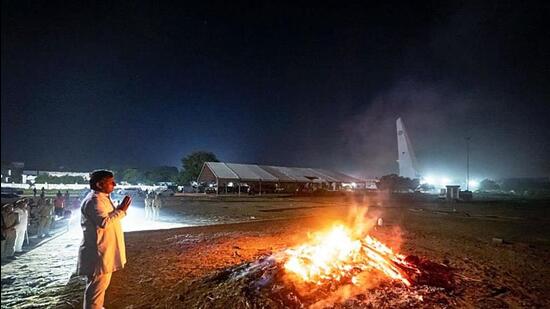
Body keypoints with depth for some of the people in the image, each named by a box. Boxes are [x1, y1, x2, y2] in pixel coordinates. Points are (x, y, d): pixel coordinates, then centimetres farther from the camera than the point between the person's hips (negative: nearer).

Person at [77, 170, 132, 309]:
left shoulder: (103, 198, 12)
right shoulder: (94, 200, -21)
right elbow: (104, 222, -32)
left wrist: (120, 209, 9)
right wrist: (121, 210, -24)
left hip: (104, 249, 11)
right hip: (98, 252, -11)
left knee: (101, 284, 24)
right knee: (97, 285, 1)